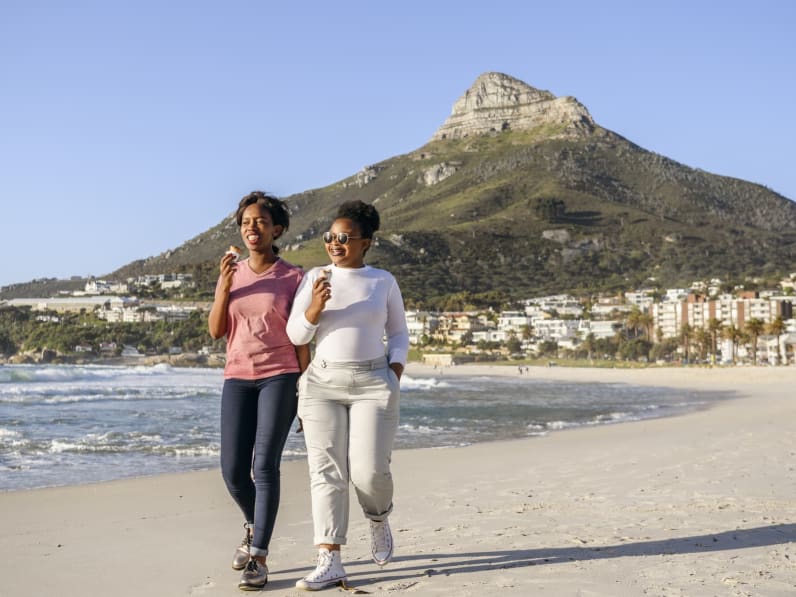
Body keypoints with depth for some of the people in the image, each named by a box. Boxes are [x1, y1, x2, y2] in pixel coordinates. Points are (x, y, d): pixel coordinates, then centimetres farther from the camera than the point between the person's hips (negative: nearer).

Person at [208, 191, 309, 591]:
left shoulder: (293, 278, 0)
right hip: (238, 378, 3)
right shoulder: (230, 274, 10)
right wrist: (225, 284, -9)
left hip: (280, 377, -3)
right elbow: (216, 331, 4)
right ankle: (254, 526, 32)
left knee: (265, 465, -14)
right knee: (233, 472, 1)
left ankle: (258, 557, -9)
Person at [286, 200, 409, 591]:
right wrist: (316, 306, -16)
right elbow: (296, 334, 2)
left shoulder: (383, 281, 5)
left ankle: (378, 519, 26)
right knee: (326, 471, -5)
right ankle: (330, 562, -4)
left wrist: (395, 375, -1)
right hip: (322, 383, 1)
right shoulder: (315, 278, 5)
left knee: (369, 471, -9)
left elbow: (399, 333, 13)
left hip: (373, 385, -1)